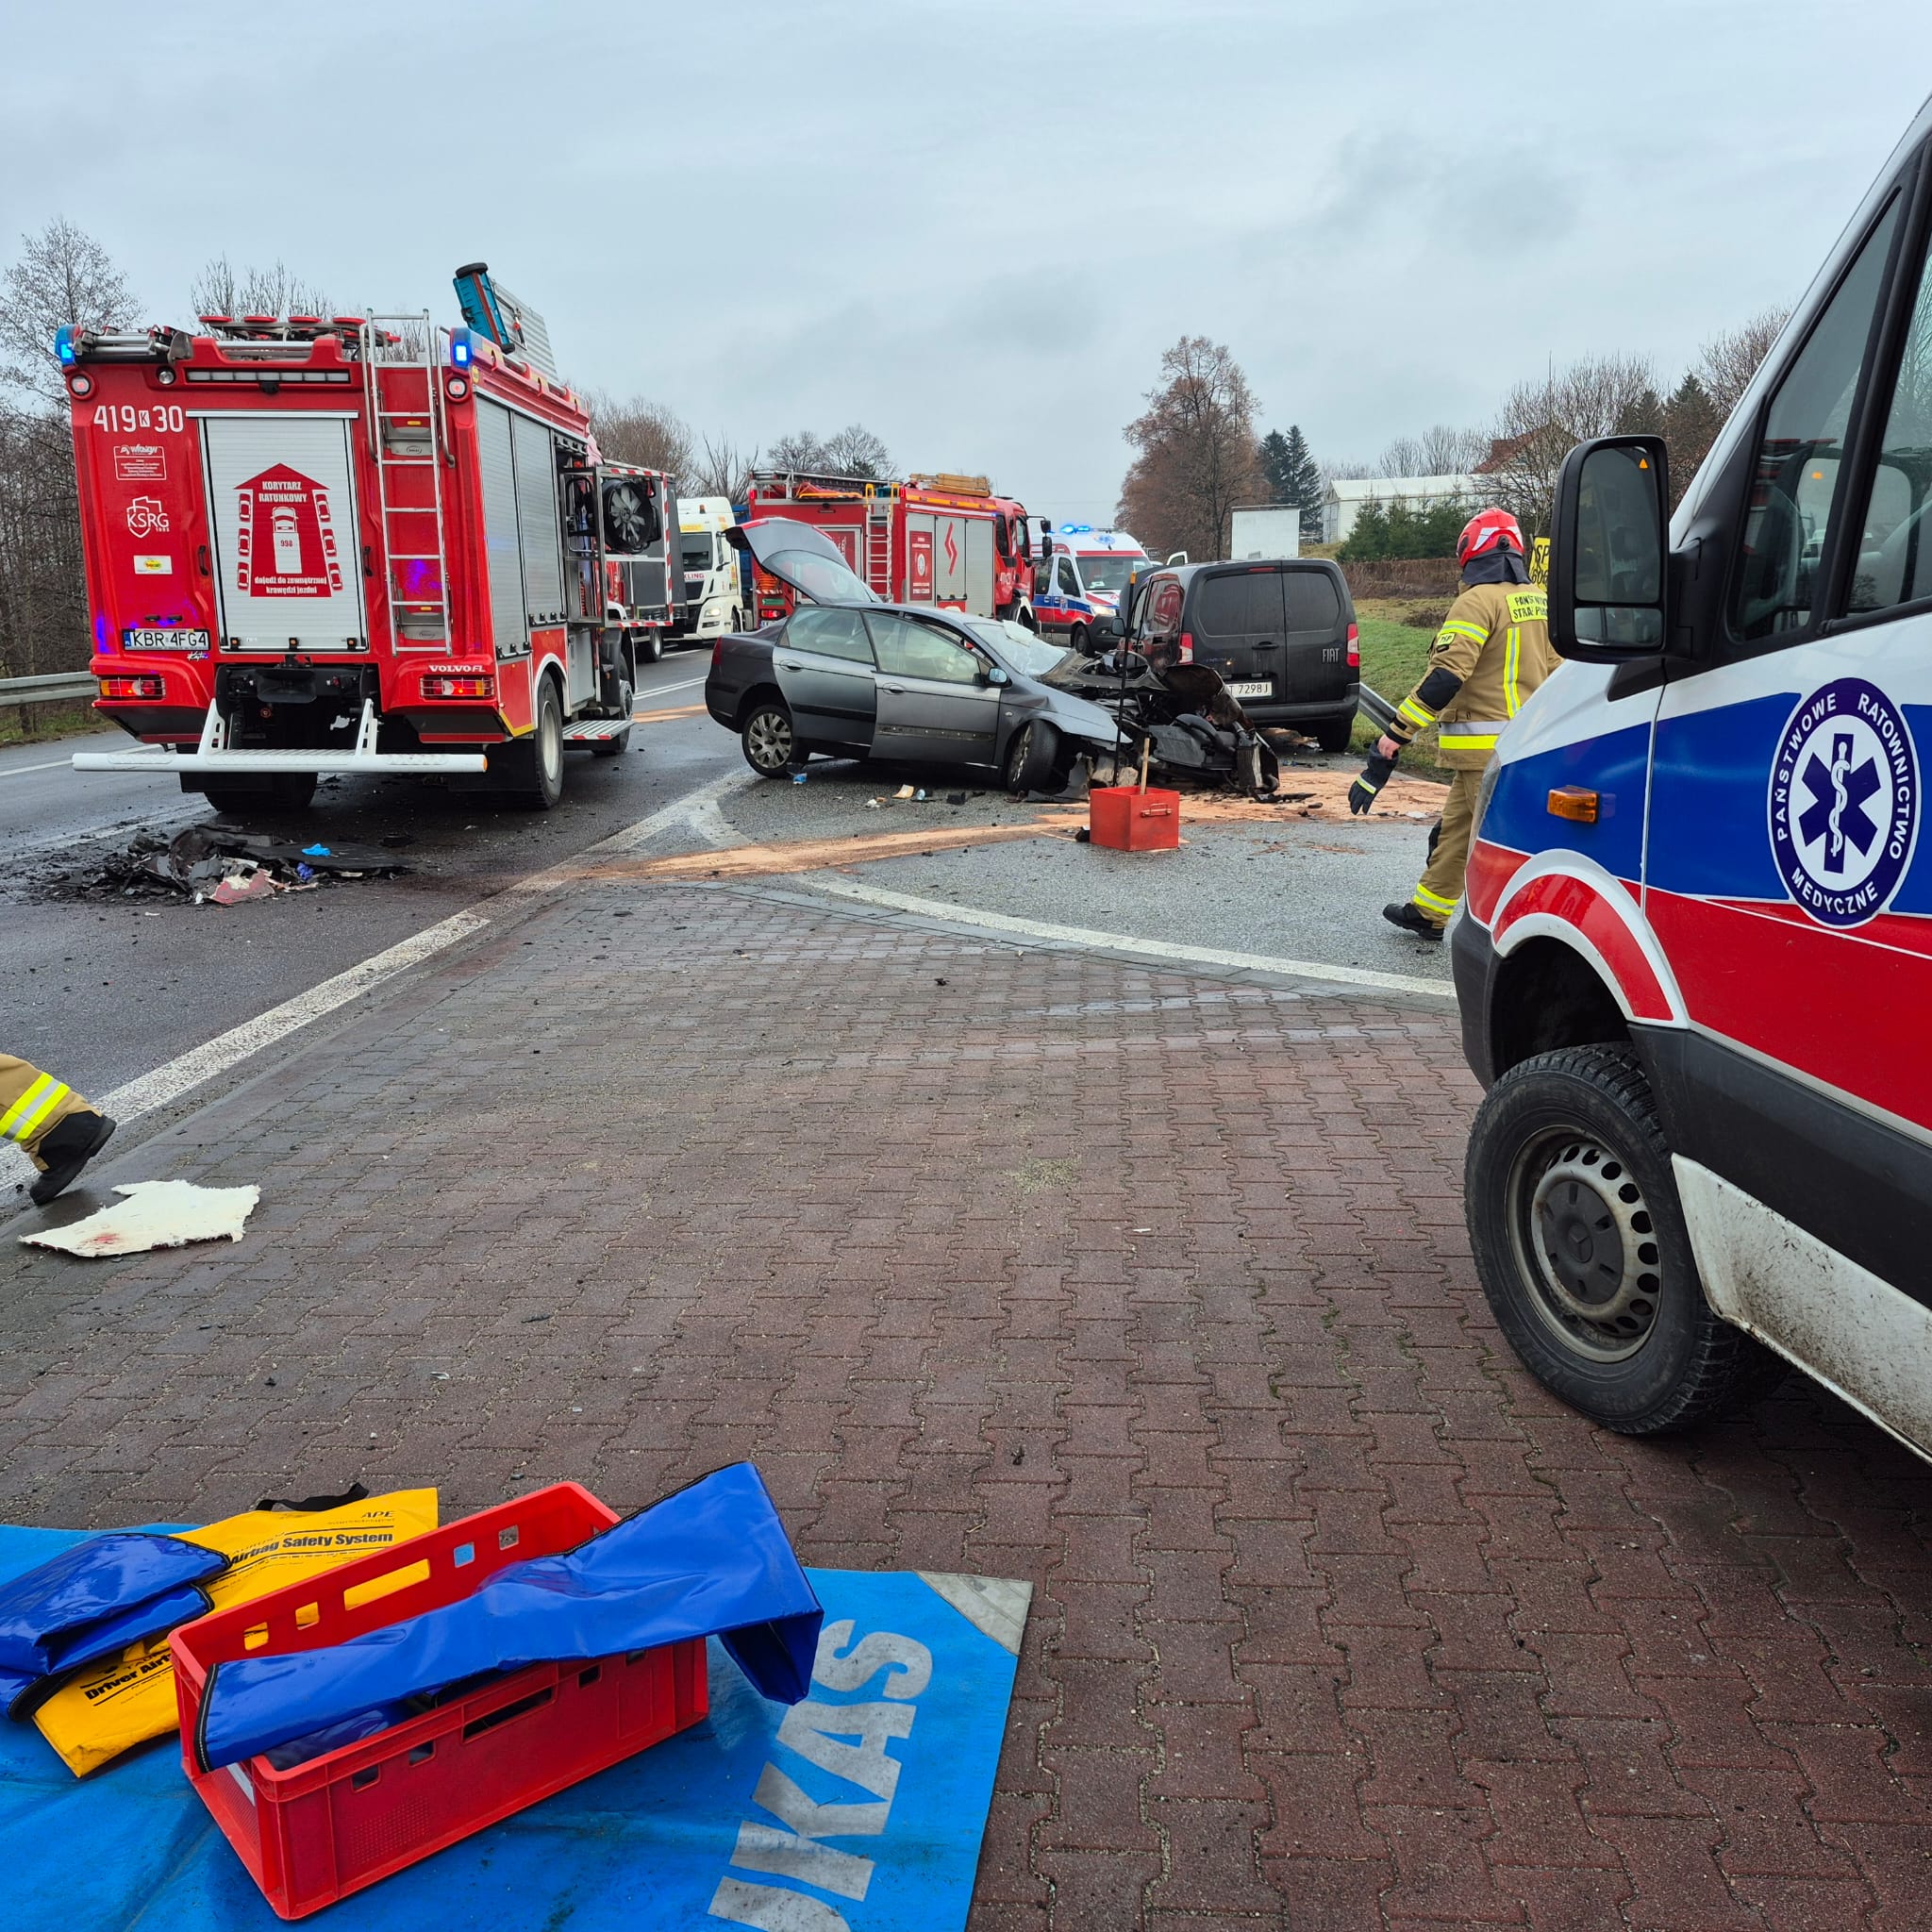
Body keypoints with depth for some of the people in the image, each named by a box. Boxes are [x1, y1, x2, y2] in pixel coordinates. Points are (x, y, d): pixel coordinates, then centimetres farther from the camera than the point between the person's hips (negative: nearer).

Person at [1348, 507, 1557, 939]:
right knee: (1455, 828, 20)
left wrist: (1396, 734, -19)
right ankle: (1426, 912, 32)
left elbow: (1445, 677, -22)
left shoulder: (1479, 600, -14)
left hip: (1486, 748, -9)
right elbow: (1555, 673, 19)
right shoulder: (1538, 601, 13)